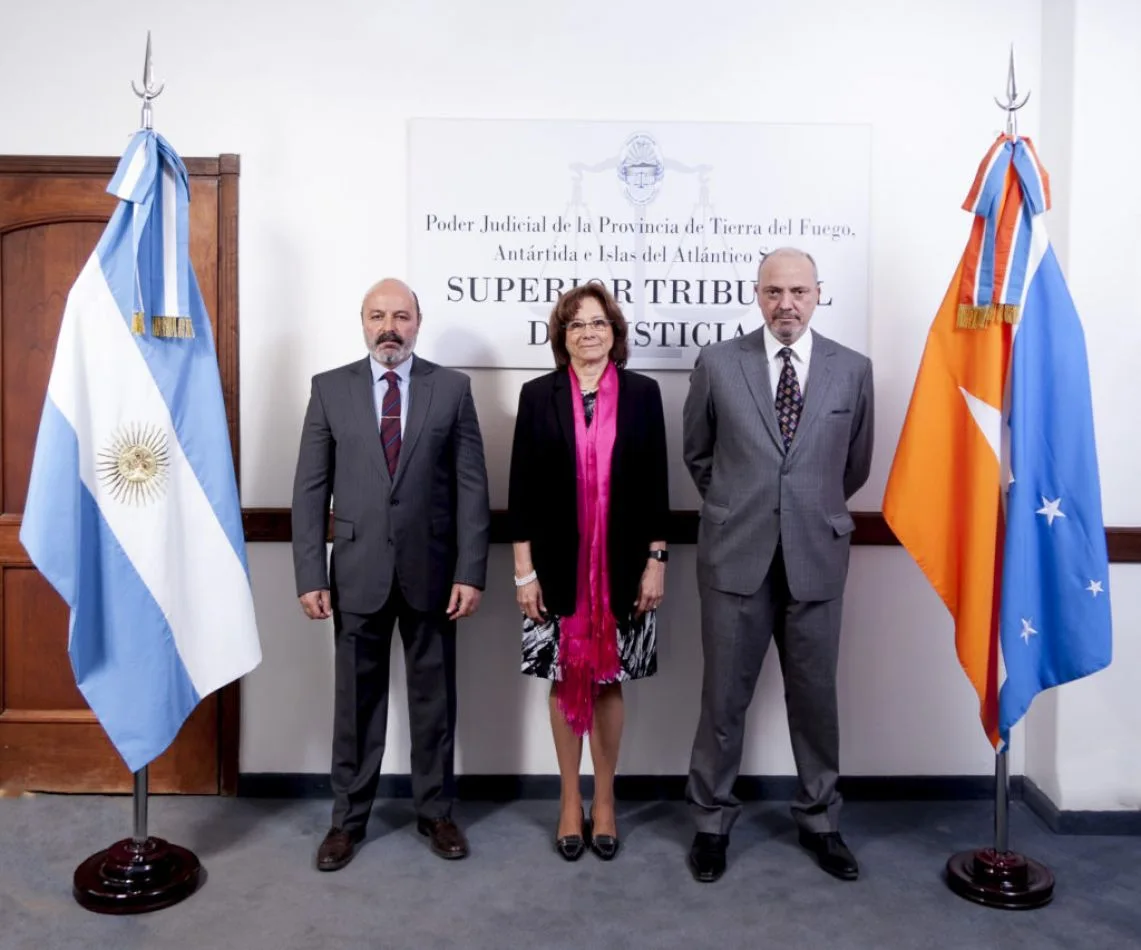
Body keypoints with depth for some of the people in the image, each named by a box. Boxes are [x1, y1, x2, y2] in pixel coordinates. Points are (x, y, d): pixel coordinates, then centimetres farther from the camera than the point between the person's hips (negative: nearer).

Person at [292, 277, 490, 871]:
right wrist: (310, 576, -5)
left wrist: (471, 572, -8)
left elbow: (471, 486, -2)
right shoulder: (330, 389, 3)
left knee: (433, 698, 12)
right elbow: (310, 489, 1)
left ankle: (435, 812, 29)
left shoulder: (452, 389, 1)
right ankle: (348, 818, 27)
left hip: (432, 571, 0)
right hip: (357, 571, 1)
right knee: (356, 700, 11)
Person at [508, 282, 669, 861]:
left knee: (609, 680, 8)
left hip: (621, 567, 0)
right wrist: (524, 570, -4)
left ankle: (604, 802, 25)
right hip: (558, 567, 0)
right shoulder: (538, 396, 1)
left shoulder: (641, 393, 3)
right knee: (565, 680, 9)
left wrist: (656, 562, -1)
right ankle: (570, 802, 25)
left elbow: (655, 483, 3)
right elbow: (521, 487, 0)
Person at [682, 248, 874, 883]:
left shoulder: (853, 370, 3)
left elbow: (856, 464, 14)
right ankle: (713, 822, 25)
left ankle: (821, 821, 32)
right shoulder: (718, 364, 0)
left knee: (816, 696, 12)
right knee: (724, 697, 8)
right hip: (737, 555, -1)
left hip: (816, 556, 1)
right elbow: (697, 454, 11)